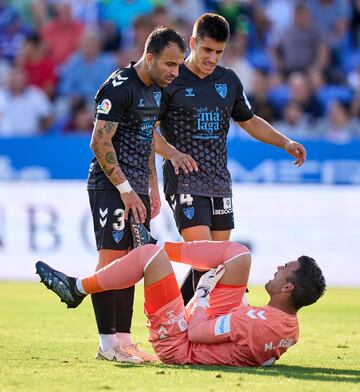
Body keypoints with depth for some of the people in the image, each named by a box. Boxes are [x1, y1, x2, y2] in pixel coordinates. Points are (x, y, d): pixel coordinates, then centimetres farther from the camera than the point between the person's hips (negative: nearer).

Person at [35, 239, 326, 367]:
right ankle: (164, 247, 20)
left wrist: (204, 292, -11)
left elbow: (195, 332, -26)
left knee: (149, 254, -12)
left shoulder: (259, 323, -36)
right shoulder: (290, 327, -11)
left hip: (177, 343, -8)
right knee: (238, 253, 6)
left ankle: (76, 289, 7)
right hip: (213, 326, 8)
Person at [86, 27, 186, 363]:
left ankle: (123, 339, 9)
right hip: (110, 185, -9)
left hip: (136, 189, 9)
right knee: (111, 257, -9)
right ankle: (107, 343, -9)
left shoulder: (156, 89, 13)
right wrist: (125, 190, -18)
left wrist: (152, 187, 19)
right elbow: (100, 143, -18)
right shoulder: (120, 87, -15)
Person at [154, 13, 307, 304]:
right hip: (185, 182, -6)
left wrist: (285, 142, 13)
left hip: (220, 183, 6)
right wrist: (172, 152, -21)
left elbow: (249, 121, 25)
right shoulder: (171, 81, -4)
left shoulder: (229, 80, 13)